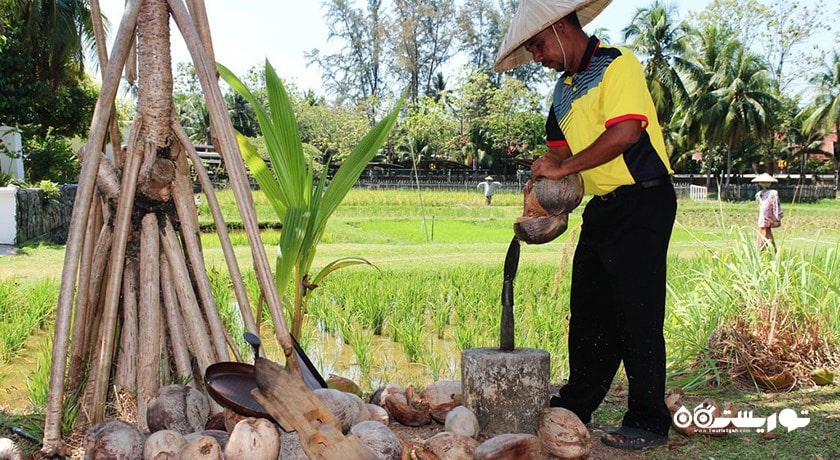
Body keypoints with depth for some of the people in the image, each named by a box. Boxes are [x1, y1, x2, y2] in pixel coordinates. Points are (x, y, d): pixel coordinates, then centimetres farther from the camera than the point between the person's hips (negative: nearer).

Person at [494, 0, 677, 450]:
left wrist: (564, 168, -16)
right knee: (588, 312, 12)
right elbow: (558, 151, 16)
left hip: (642, 200, -9)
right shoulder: (564, 89, 18)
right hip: (601, 208, 9)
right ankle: (574, 406, 23)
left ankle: (648, 422, 1)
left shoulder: (617, 64, -8)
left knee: (638, 314, -7)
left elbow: (626, 132, -21)